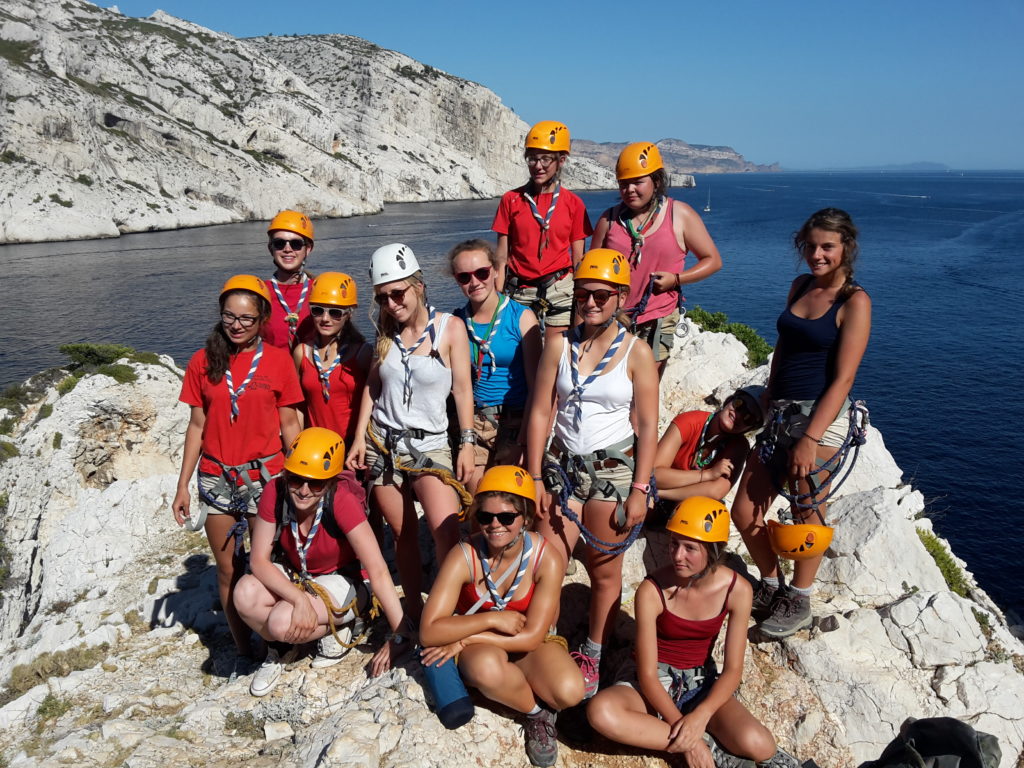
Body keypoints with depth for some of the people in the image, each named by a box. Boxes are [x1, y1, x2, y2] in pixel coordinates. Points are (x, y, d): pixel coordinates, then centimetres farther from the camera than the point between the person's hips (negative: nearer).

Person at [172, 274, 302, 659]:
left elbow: (288, 424, 1)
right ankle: (244, 652, 26)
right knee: (228, 570, 11)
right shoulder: (204, 361, 3)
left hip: (265, 477, -2)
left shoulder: (277, 359, -2)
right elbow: (197, 425, 7)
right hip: (216, 480, 2)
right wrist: (182, 486, 6)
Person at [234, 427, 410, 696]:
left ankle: (334, 631, 3)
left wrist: (400, 637, -30)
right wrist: (300, 599, -33)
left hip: (339, 582, -4)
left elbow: (378, 572, -30)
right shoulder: (275, 493, -21)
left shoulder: (342, 501, -31)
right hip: (292, 576, 4)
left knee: (283, 622, -31)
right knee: (245, 593, -27)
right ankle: (277, 648, 4)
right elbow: (259, 560, -18)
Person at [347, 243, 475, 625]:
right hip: (382, 442, 3)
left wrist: (467, 443, -9)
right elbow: (372, 384, 9)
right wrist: (359, 436, 2)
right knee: (402, 533, 8)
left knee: (447, 530, -20)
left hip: (428, 443, -3)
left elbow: (462, 388, -5)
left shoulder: (450, 328, -7)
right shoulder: (385, 331, 4)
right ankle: (413, 611, 21)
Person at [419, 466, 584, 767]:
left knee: (570, 692, -30)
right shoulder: (464, 556, -23)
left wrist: (465, 638, -22)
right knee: (487, 668, -38)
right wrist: (492, 620, -28)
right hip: (479, 647, 0)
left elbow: (531, 636, -20)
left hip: (527, 646, 0)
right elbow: (429, 632, -26)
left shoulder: (547, 559, -22)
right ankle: (539, 712, -7)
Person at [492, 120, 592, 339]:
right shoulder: (511, 200, 6)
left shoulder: (573, 204, 4)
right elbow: (502, 257, 5)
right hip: (518, 294, 1)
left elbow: (578, 261, 5)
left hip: (560, 293, -1)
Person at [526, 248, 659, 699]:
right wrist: (534, 479, -2)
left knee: (604, 573, 10)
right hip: (563, 465, 2)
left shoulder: (636, 352, -6)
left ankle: (591, 656, 28)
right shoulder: (559, 346, 1)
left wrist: (640, 490, -9)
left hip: (614, 470, -2)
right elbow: (540, 413, 1)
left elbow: (648, 426, -5)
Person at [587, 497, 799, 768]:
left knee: (758, 745, -30)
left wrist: (701, 716, -29)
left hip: (702, 681, 0)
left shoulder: (737, 590, -16)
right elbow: (647, 674, -20)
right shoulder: (651, 591, -23)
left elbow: (733, 670, -12)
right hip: (654, 681, 0)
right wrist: (687, 737, -27)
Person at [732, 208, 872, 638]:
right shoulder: (800, 287, 11)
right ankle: (770, 585, 30)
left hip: (821, 417, -6)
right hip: (781, 412, 6)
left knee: (807, 513, 5)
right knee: (745, 513, 6)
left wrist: (810, 439, -19)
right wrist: (768, 402, 14)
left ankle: (798, 601, 27)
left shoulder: (854, 301, -8)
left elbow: (843, 378, -14)